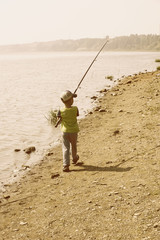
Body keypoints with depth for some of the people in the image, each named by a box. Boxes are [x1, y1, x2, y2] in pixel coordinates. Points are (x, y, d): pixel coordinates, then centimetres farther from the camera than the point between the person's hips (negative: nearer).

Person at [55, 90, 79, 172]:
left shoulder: (61, 111, -13)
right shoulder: (75, 109, -14)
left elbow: (59, 121, -9)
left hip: (65, 131, 0)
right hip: (74, 131, 1)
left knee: (65, 148, 4)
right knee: (74, 145, 23)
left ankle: (66, 165, -5)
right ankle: (74, 158, 47)